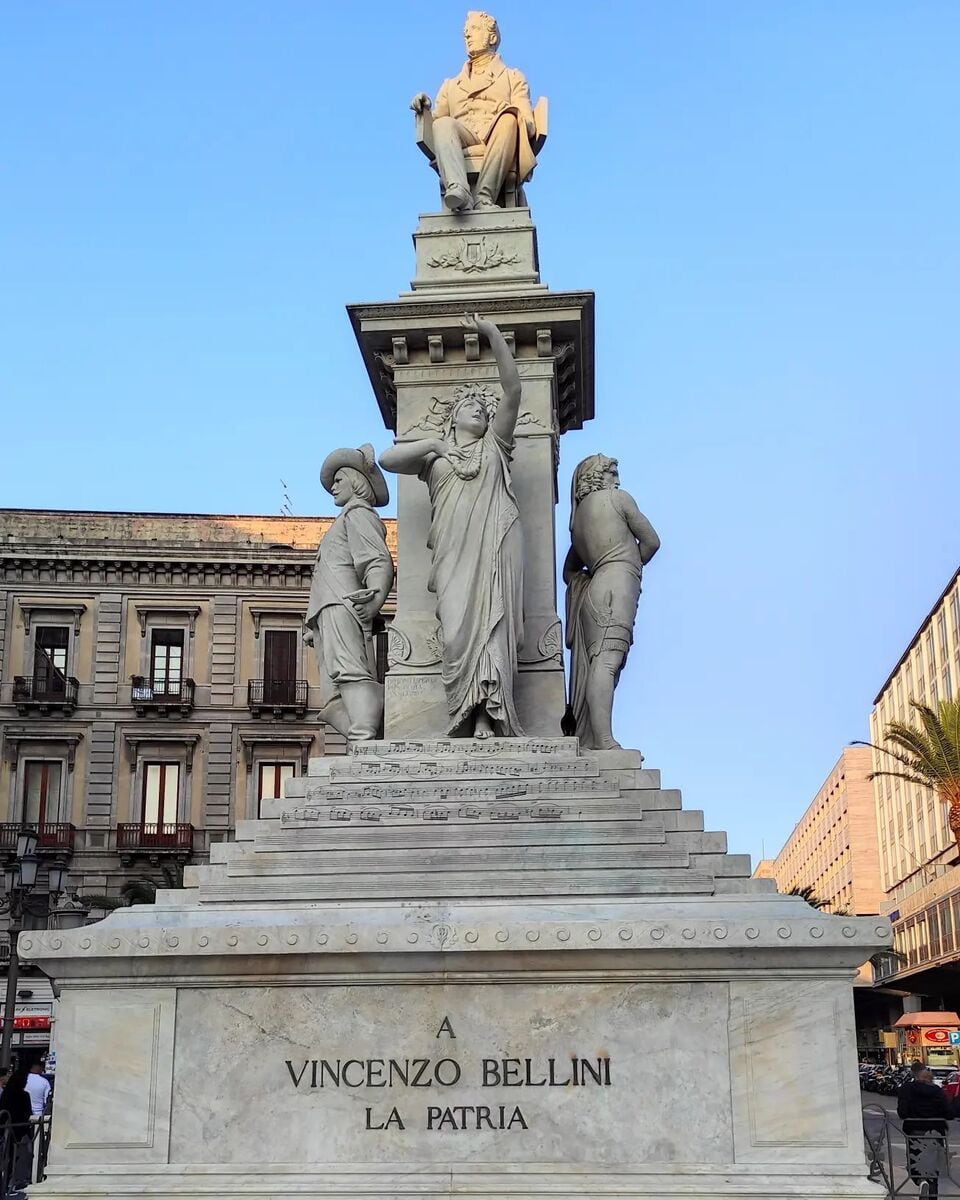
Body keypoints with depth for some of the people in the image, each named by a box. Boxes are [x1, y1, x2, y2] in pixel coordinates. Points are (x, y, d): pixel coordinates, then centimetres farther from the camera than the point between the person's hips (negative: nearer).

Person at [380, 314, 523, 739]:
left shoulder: (494, 443, 25)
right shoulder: (434, 456, 28)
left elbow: (513, 389, 13)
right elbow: (386, 459, 14)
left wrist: (493, 334, 4)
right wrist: (432, 444, 7)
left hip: (494, 546, -1)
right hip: (454, 552, 1)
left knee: (491, 624, -16)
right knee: (458, 629, -15)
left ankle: (486, 719, -28)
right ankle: (472, 716, -23)